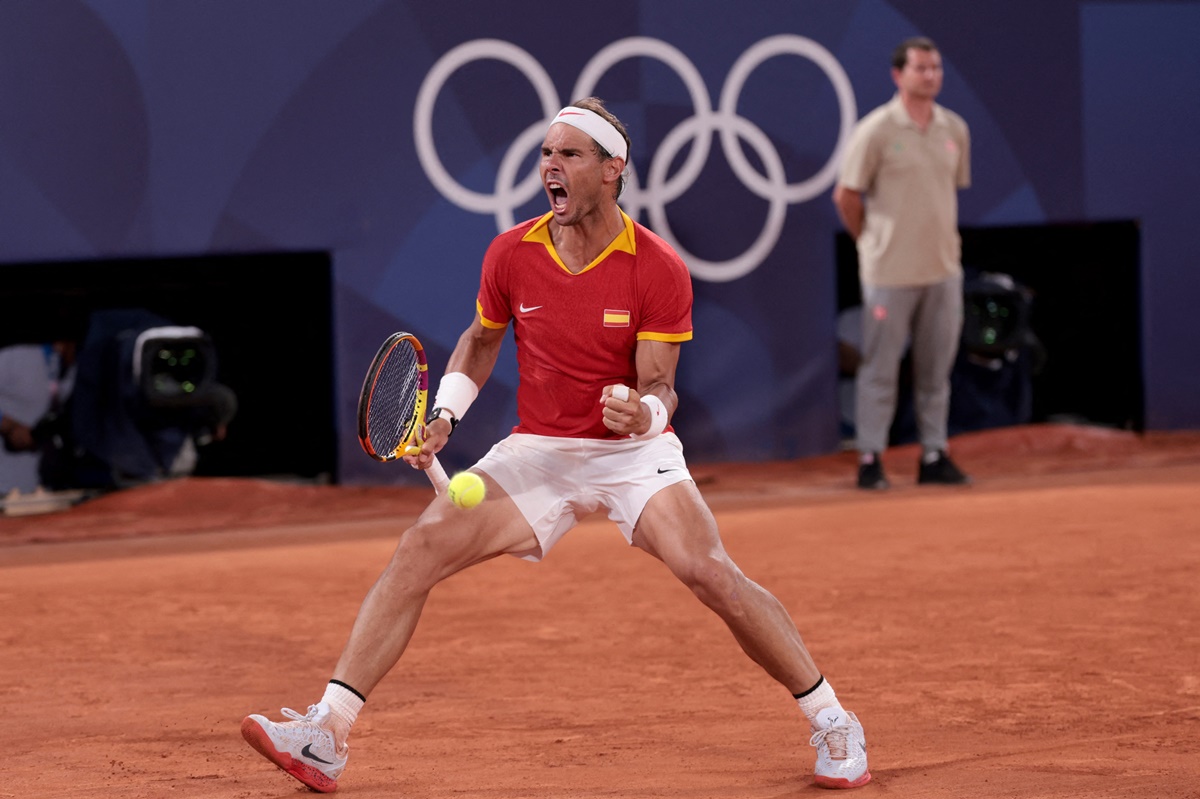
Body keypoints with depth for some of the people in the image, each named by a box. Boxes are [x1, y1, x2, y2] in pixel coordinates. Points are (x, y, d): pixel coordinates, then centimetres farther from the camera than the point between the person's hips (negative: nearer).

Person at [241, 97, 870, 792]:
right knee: (420, 549, -16)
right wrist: (444, 415, 2)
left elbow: (659, 384, -11)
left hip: (634, 451, -3)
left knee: (711, 573, -24)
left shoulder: (659, 269, -14)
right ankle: (328, 737, -16)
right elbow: (482, 339, 15)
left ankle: (831, 721, -4)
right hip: (537, 450, 3)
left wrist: (644, 412, -35)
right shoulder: (511, 254, -4)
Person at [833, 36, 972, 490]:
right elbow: (847, 196, -3)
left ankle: (934, 456, 15)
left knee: (936, 368, 9)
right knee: (880, 368, 0)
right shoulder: (876, 130, -9)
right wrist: (871, 243, 4)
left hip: (943, 269, 5)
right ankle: (870, 458, 5)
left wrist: (946, 243, 12)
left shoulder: (955, 129, 7)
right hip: (890, 272, -5)